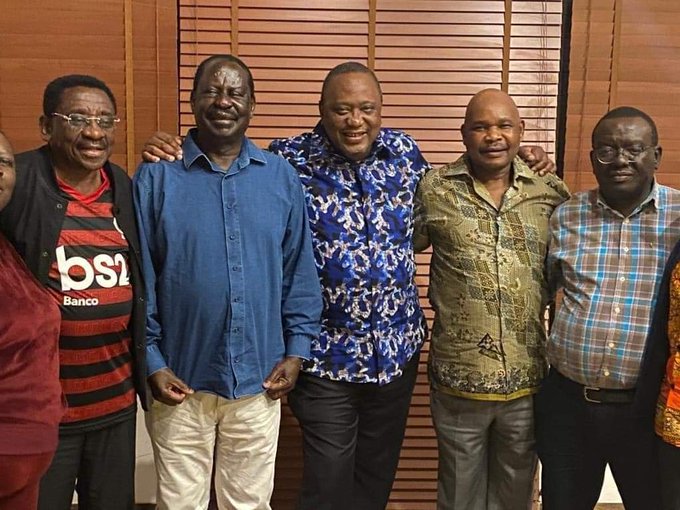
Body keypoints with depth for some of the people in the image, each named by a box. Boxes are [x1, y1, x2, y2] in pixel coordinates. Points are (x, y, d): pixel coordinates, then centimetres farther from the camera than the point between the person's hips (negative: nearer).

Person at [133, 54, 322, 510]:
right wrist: (150, 362, -6)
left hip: (259, 381, 2)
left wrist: (297, 350, 0)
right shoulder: (156, 177, -4)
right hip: (180, 382, -1)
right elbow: (138, 278, -3)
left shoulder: (281, 177, 2)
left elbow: (300, 271, 5)